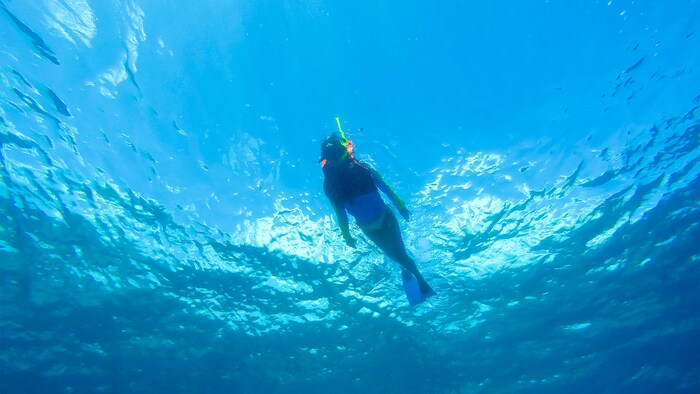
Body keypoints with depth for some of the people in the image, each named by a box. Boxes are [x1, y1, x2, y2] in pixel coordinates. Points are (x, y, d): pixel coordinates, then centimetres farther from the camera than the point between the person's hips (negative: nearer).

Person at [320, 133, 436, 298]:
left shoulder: (362, 167, -10)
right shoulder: (331, 184, -8)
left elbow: (384, 186, -2)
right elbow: (340, 212, 0)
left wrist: (399, 205, 0)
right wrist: (346, 235, 3)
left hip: (385, 217, -1)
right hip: (368, 228, 2)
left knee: (399, 254, -8)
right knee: (395, 256, 11)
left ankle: (423, 283, 11)